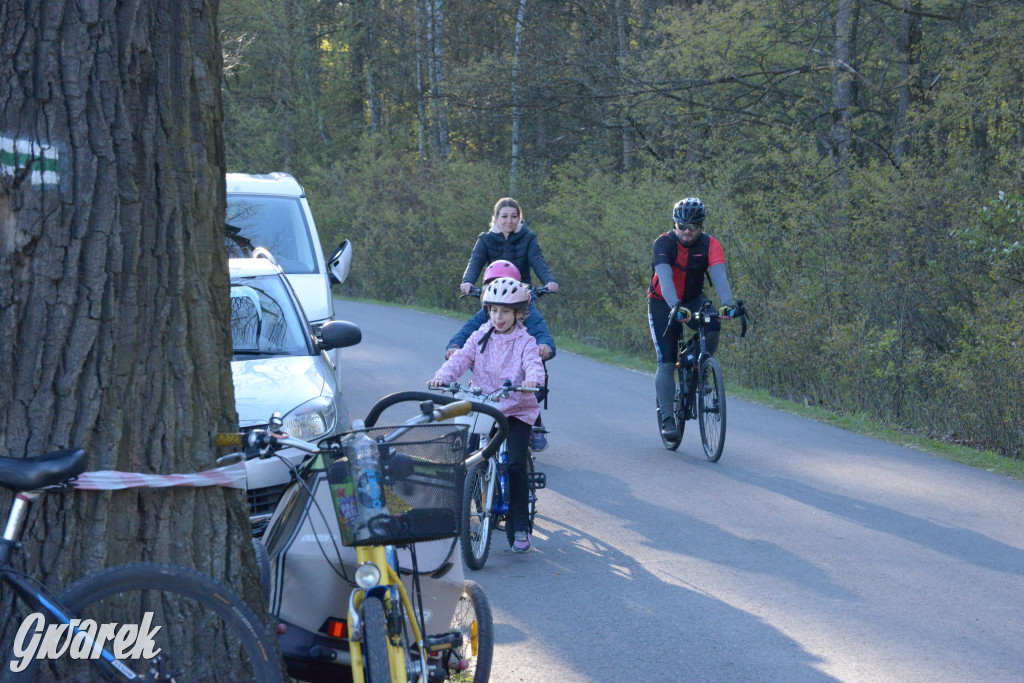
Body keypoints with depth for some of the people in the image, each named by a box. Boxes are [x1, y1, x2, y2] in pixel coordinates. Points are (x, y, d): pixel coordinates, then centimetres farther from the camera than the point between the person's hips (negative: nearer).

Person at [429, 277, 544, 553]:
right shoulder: (480, 338, 7)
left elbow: (534, 364, -18)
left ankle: (520, 528, -8)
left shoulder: (524, 342, -2)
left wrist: (532, 380, -42)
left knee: (515, 464, -16)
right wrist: (442, 376, -24)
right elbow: (462, 358, -4)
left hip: (516, 410, -3)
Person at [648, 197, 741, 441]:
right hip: (662, 302, -2)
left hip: (693, 299, 2)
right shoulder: (664, 243, -22)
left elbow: (719, 274, -30)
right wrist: (675, 307, -53)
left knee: (713, 327, -30)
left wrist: (727, 303, -48)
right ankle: (667, 418, -8)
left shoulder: (709, 245, -15)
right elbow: (665, 277, -36)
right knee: (666, 363, -12)